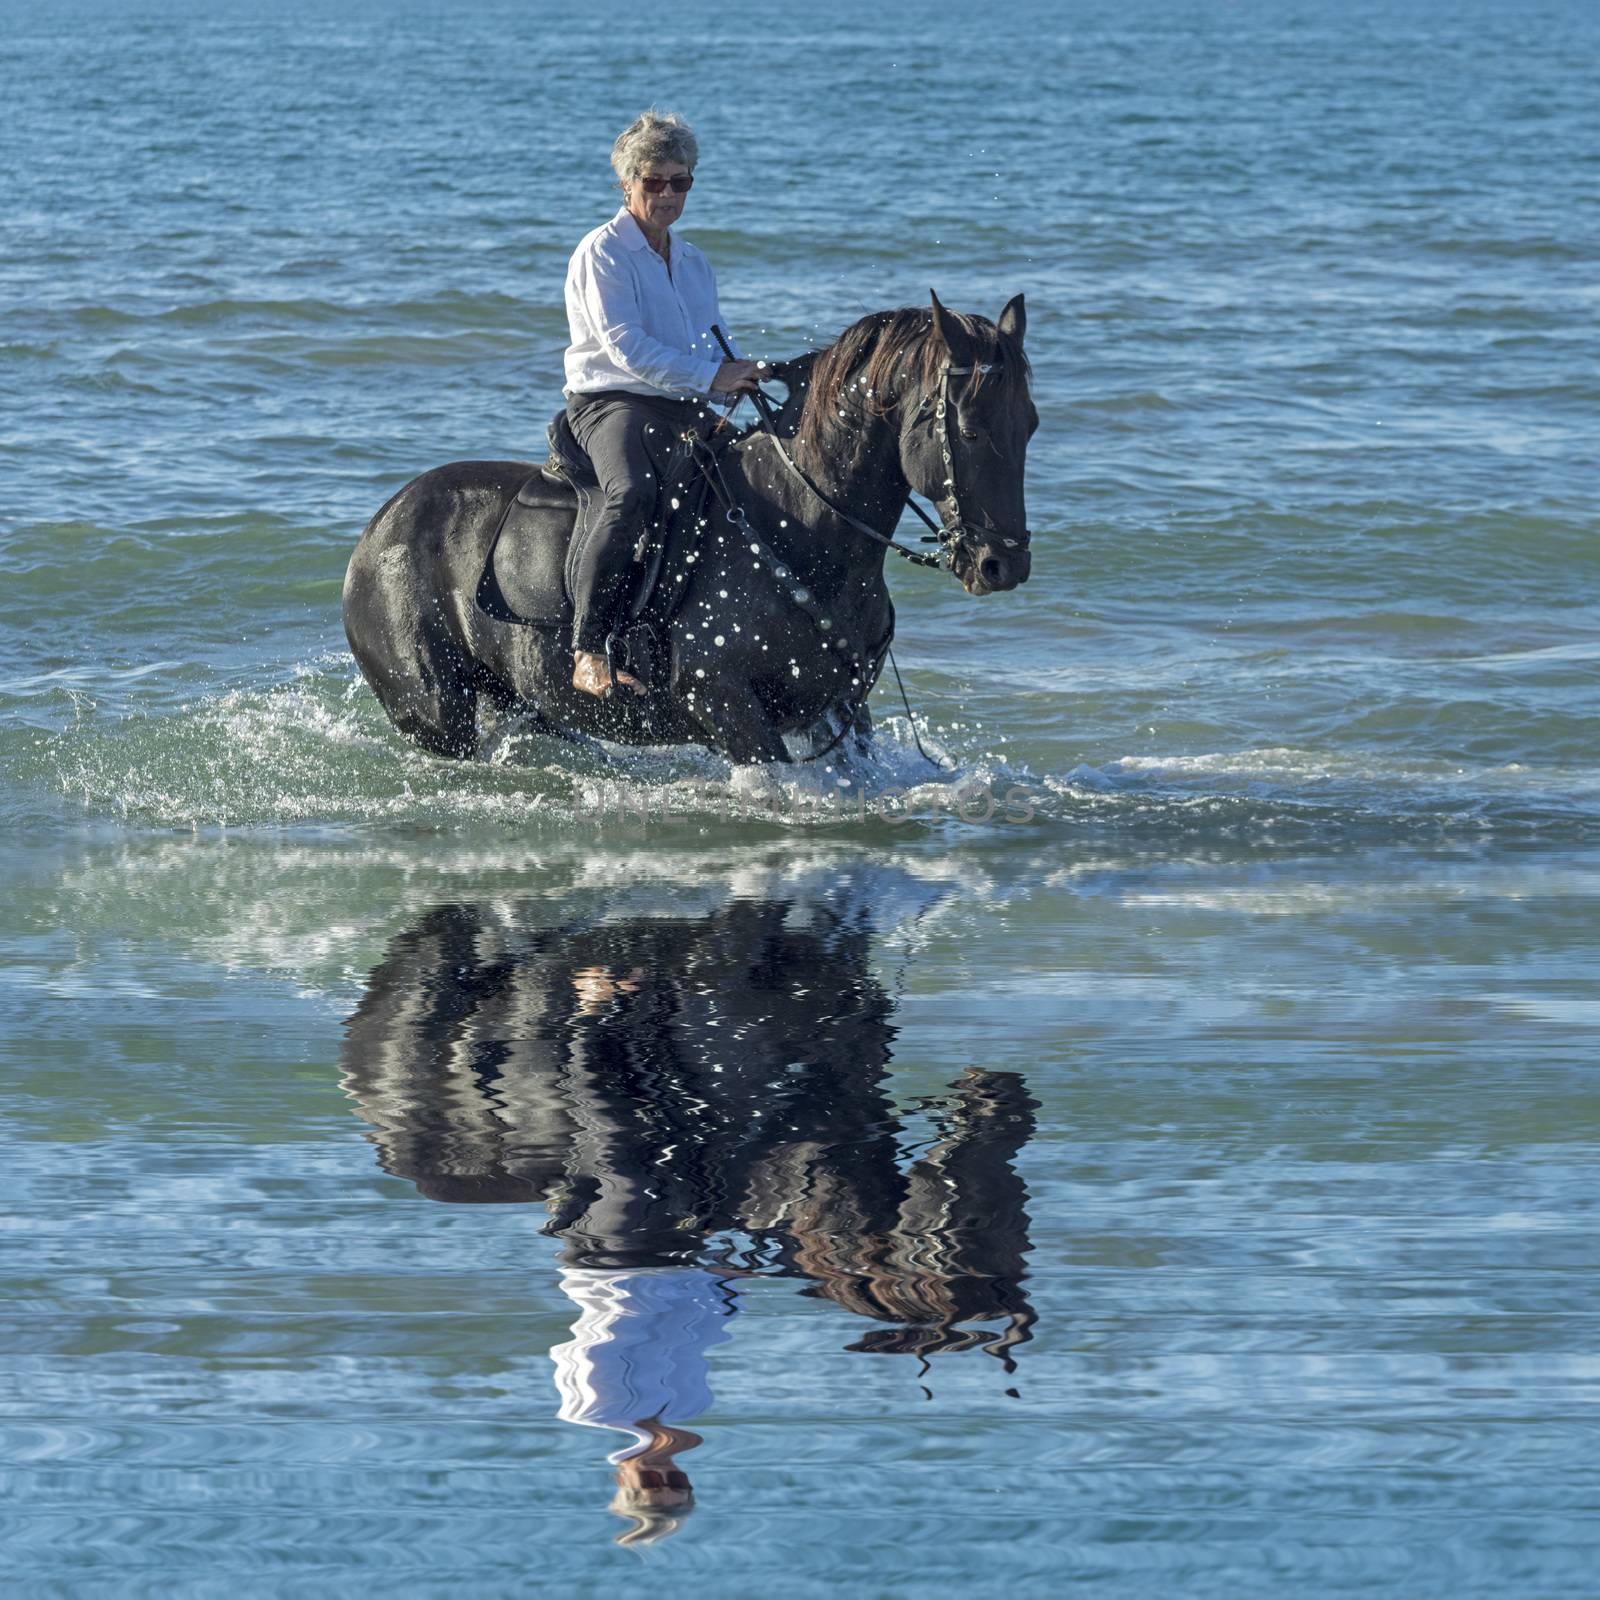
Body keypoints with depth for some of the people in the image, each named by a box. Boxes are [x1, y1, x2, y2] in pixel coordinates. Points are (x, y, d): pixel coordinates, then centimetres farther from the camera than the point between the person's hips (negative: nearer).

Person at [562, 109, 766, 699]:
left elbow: (713, 346, 26)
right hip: (611, 403, -8)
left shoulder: (694, 264, 22)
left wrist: (739, 374, 1)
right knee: (631, 494, -36)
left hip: (688, 411, 8)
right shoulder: (602, 253, -3)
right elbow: (624, 346, -14)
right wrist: (710, 376, -20)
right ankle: (589, 653, -42)